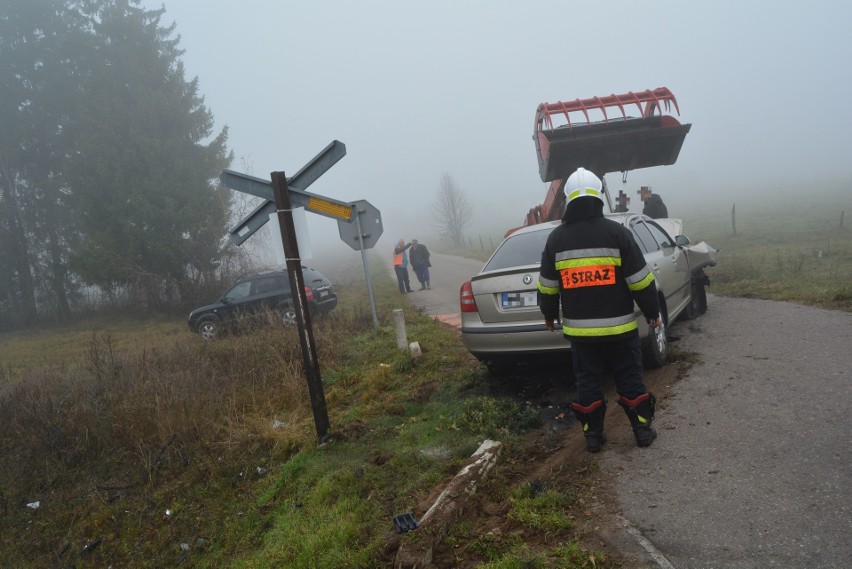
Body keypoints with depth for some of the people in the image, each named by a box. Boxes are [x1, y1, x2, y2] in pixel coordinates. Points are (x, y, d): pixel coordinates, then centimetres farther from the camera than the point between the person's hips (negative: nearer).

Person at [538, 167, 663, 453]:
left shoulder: (556, 238, 0)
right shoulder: (617, 232, -7)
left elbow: (547, 286, 6)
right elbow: (640, 280, -6)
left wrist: (549, 315, 21)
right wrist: (653, 312, 6)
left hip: (579, 329, 2)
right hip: (618, 326, -1)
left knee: (587, 382, 11)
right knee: (630, 379, 12)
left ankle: (593, 435, 17)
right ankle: (643, 430, 19)